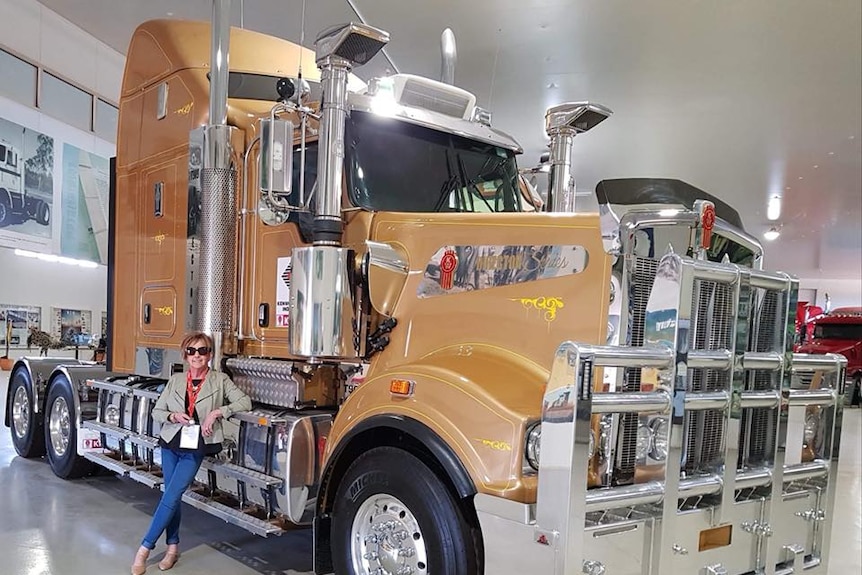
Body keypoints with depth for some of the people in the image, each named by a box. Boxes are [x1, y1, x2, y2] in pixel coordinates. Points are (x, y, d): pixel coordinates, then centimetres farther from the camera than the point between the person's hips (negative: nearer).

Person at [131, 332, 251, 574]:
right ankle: (173, 547, 19)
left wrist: (217, 411, -18)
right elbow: (156, 411, 11)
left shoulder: (220, 380, -2)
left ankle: (144, 549, 2)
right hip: (171, 444, 3)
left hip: (195, 448, -3)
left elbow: (245, 402, -8)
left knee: (170, 498, -8)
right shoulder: (175, 380, 7)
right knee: (172, 497, 6)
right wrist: (173, 416, -10)